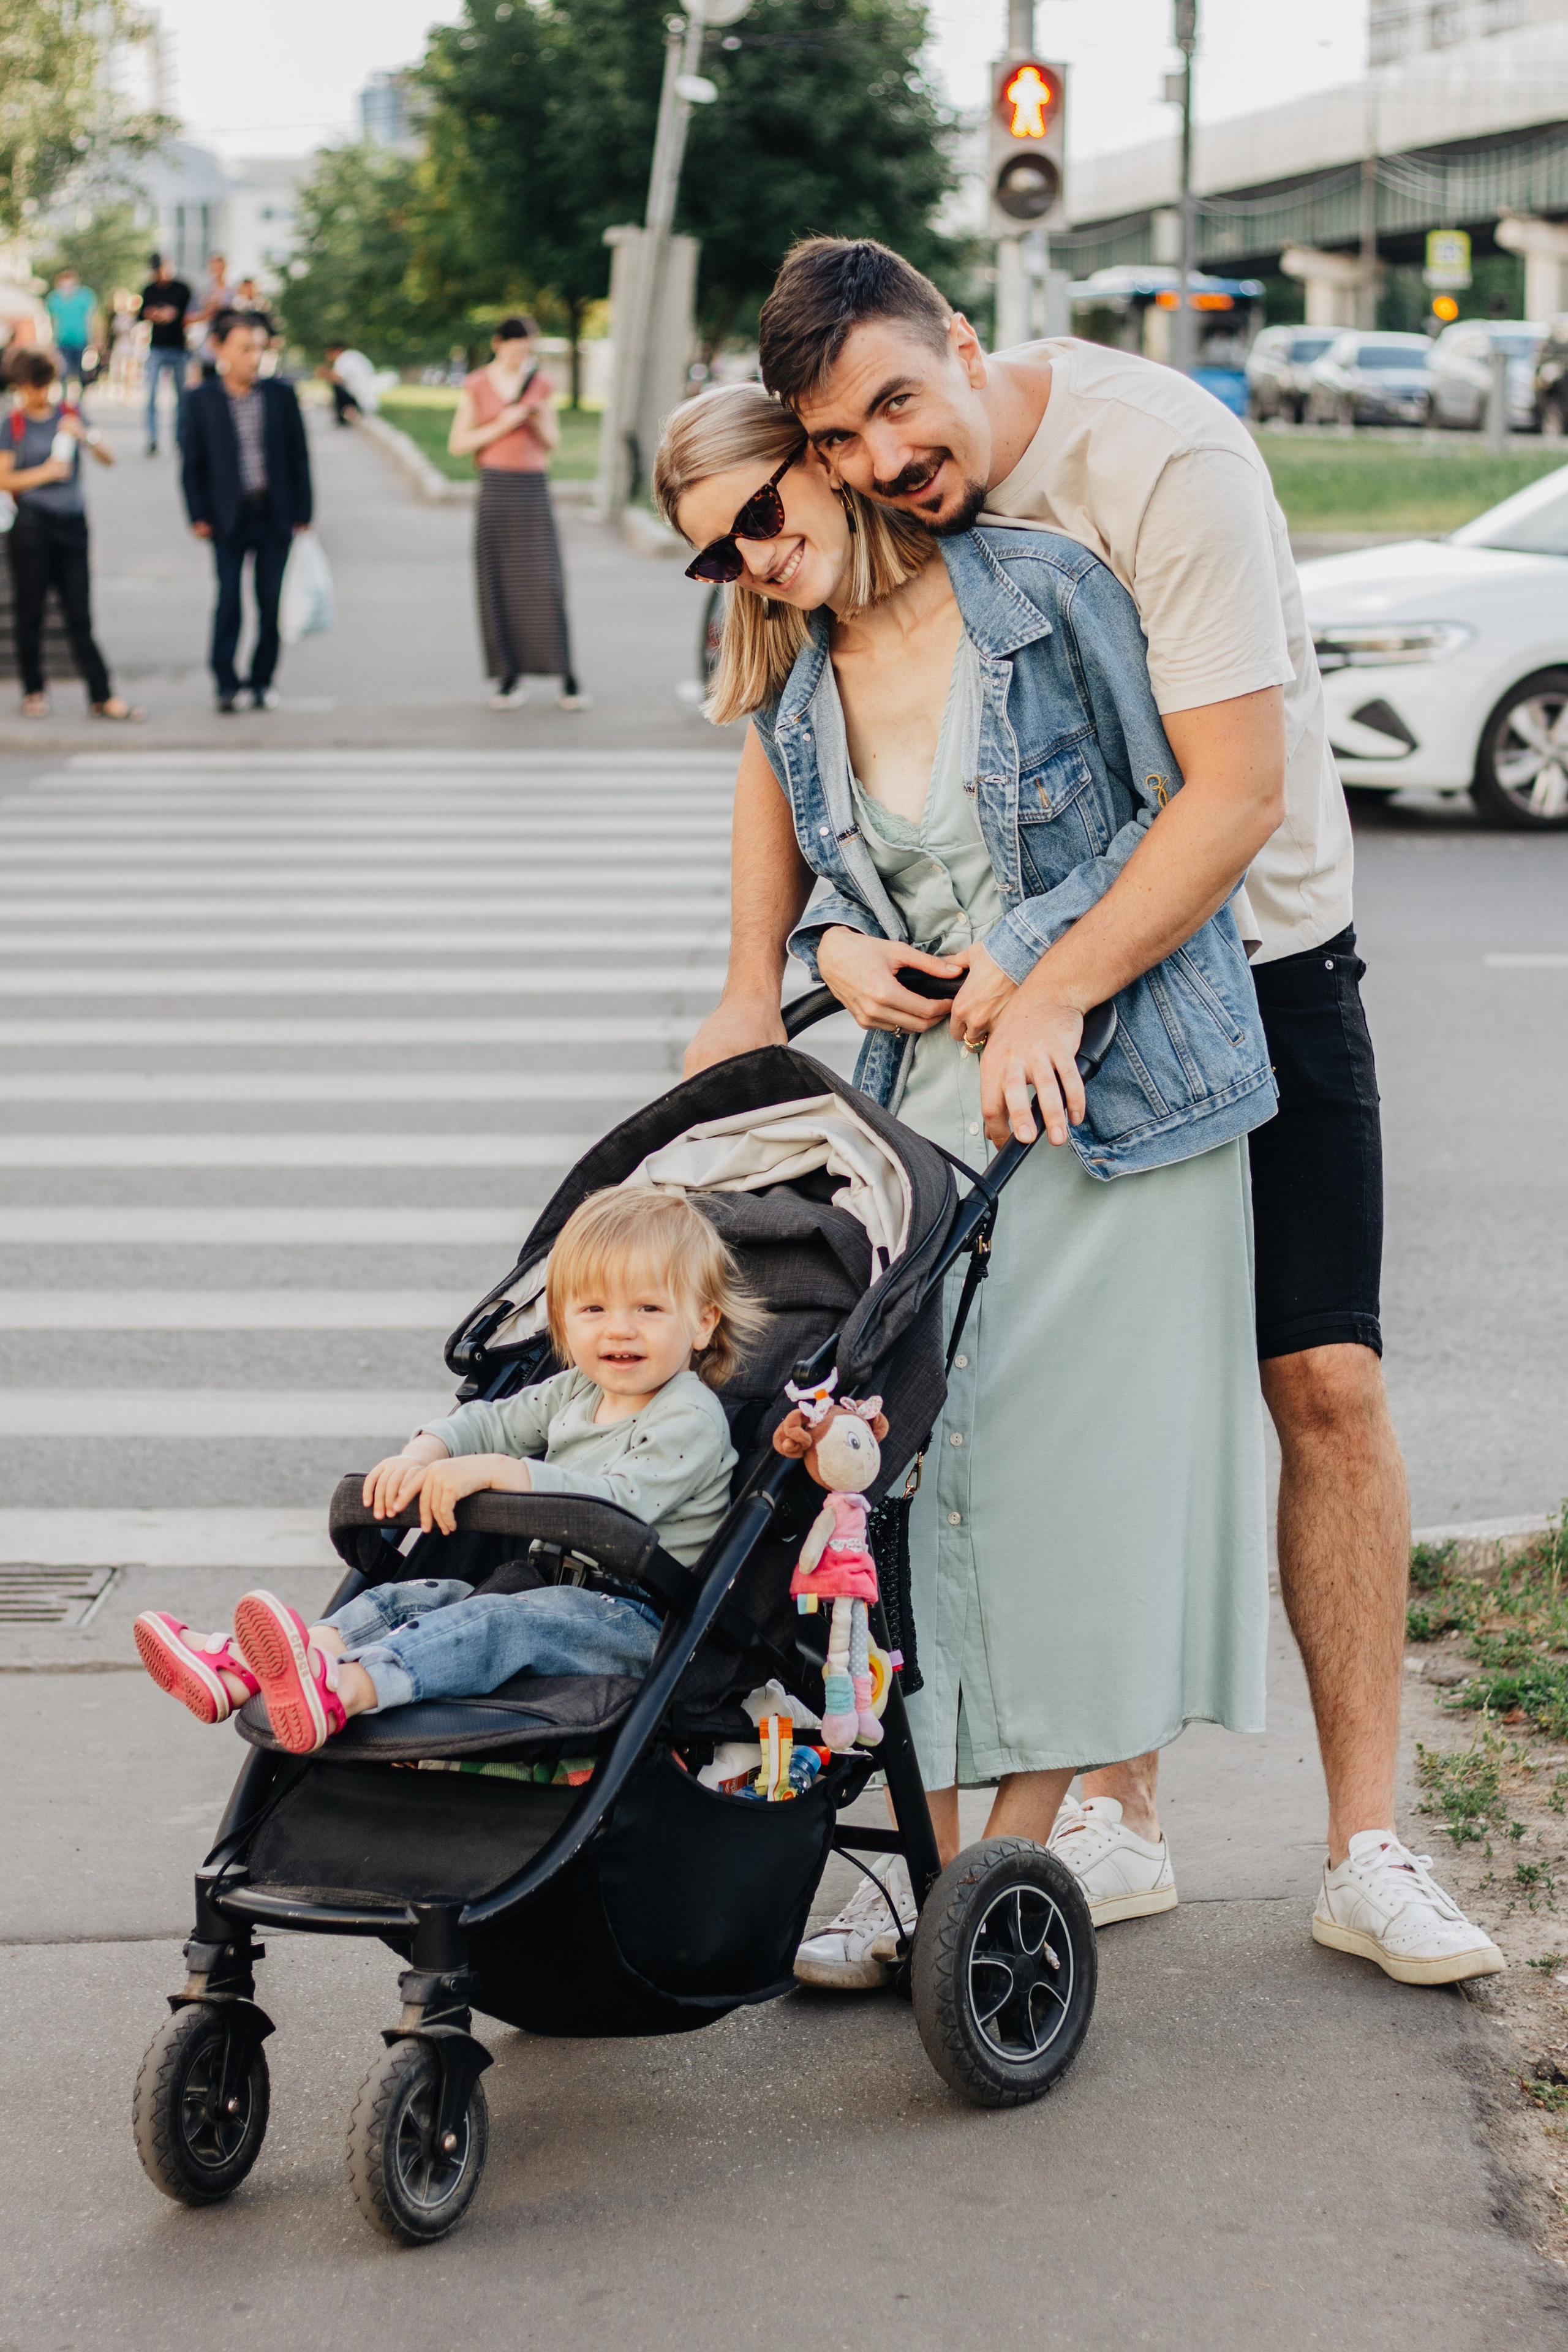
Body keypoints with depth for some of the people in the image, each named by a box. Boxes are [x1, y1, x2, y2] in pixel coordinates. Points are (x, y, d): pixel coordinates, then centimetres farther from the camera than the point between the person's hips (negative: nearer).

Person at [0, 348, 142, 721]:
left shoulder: (69, 414, 9)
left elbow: (109, 459, 5)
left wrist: (85, 436, -12)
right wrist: (45, 472, -12)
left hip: (72, 522, 2)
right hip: (32, 525, -2)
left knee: (79, 614, 1)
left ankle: (102, 697, -2)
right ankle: (34, 691, 15)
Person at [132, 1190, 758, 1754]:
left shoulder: (690, 1420, -11)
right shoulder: (574, 1393, 16)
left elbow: (617, 1503, -25)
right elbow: (489, 1423, 23)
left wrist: (495, 1471, -29)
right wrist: (420, 1457, -1)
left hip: (643, 1621, -9)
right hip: (553, 1589, 9)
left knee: (500, 1623, -33)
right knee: (413, 1597, -7)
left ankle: (343, 1690, -59)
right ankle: (237, 1673, -23)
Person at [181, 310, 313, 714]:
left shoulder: (281, 395, 2)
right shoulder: (202, 400, -1)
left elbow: (299, 456, 6)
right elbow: (193, 463, 3)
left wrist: (302, 513, 3)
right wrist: (198, 515, -3)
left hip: (275, 515, 1)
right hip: (229, 515, -1)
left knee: (271, 601, 4)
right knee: (229, 601, -3)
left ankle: (263, 680, 15)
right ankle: (227, 684, 5)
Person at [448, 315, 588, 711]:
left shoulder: (541, 384, 9)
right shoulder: (476, 386, 3)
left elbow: (552, 443, 12)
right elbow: (457, 445, 1)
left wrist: (539, 421, -9)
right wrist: (501, 426, -11)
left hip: (535, 488, 1)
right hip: (495, 486, -1)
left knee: (547, 584, -6)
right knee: (497, 584, -2)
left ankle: (567, 678, -3)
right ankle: (511, 677, 5)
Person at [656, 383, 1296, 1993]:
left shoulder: (1044, 592, -4)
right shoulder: (790, 697, 10)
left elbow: (1182, 805, -3)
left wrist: (1033, 950, -11)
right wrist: (836, 947, -1)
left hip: (1111, 1090, -4)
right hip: (926, 1101, 5)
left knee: (1081, 1466, -4)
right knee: (918, 1469, -1)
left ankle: (1014, 1859, 5)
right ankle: (930, 1867, 7)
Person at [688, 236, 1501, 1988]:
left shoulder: (1165, 458, -26)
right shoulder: (874, 505, -8)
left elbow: (1238, 793, -28)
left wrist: (1055, 995, -35)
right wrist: (753, 986, -4)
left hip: (1252, 953, -4)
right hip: (1027, 982, 4)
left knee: (1327, 1384, -7)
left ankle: (1367, 1848, 0)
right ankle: (1117, 1816, 13)